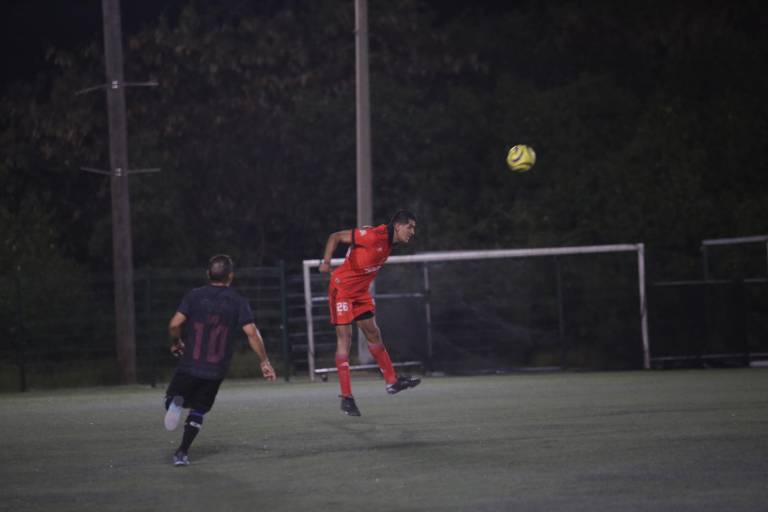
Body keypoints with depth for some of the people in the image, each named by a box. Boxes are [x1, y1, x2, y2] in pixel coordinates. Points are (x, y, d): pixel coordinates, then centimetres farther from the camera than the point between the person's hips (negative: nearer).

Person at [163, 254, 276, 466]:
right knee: (198, 410, 14)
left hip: (189, 365, -1)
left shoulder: (194, 296, -2)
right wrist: (265, 361, -2)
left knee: (172, 397, 14)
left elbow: (174, 324, -8)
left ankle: (175, 401, -22)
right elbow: (252, 333, -9)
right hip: (216, 369, 1)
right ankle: (182, 452, 5)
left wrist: (175, 343, 12)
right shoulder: (238, 301, -2)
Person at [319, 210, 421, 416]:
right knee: (344, 338, -8)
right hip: (342, 288, -9)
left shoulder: (388, 241, 4)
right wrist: (326, 262, -33)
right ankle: (346, 397, -6)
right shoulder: (373, 236, -23)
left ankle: (392, 381, 23)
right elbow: (335, 237, -23)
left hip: (361, 291, 9)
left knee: (373, 333, 13)